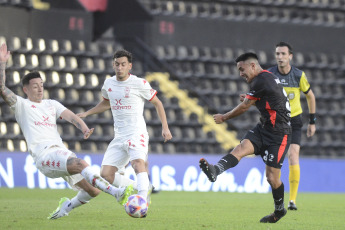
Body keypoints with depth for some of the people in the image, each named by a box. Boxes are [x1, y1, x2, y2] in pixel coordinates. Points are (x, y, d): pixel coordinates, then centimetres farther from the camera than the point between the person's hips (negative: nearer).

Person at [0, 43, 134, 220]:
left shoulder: (52, 104, 25)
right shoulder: (21, 105, 12)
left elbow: (70, 116, 8)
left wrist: (84, 128, -12)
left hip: (62, 152, 7)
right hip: (44, 154, -7)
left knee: (93, 190, -2)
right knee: (81, 164, -33)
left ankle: (66, 207, 23)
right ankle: (117, 192, -42)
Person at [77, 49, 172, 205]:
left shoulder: (139, 84, -5)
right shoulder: (108, 84, 11)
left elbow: (157, 103, 5)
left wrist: (165, 128, -1)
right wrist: (86, 114, 23)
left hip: (137, 133, -6)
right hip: (119, 137, 6)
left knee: (138, 163, -33)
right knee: (106, 174, -4)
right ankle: (144, 188, 10)